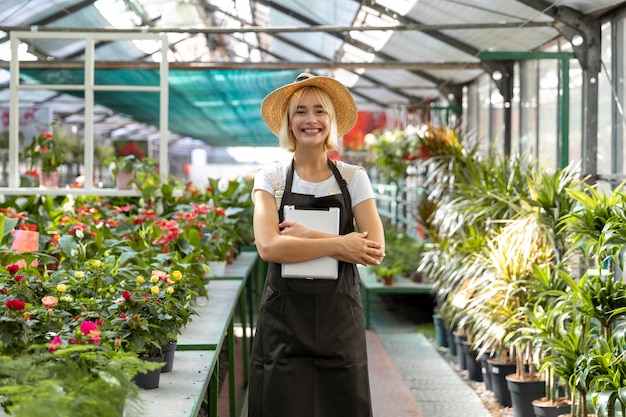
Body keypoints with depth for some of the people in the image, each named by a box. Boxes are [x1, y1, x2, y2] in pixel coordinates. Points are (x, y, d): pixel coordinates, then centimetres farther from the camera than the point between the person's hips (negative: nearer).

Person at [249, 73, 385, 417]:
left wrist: (309, 237, -13)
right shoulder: (270, 178, 2)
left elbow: (376, 249, -8)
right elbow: (268, 246, -14)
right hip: (284, 316, -1)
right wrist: (337, 244, -17)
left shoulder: (353, 178, 4)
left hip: (340, 316, 1)